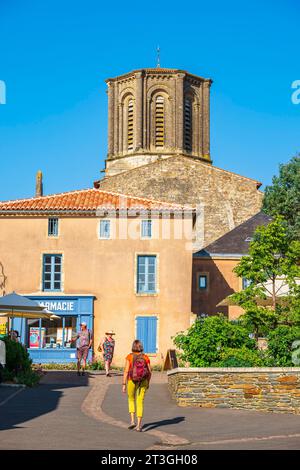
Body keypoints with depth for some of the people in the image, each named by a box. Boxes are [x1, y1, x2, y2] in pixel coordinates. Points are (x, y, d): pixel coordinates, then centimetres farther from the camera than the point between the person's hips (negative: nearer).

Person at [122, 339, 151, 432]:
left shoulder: (129, 357, -7)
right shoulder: (145, 357, -1)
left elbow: (126, 371, -11)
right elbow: (149, 372, 1)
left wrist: (124, 385, -6)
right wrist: (148, 383, 17)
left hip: (132, 382, -1)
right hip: (142, 382, 1)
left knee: (131, 400, 23)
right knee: (140, 403, 7)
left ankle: (132, 421, 11)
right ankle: (138, 426, 1)